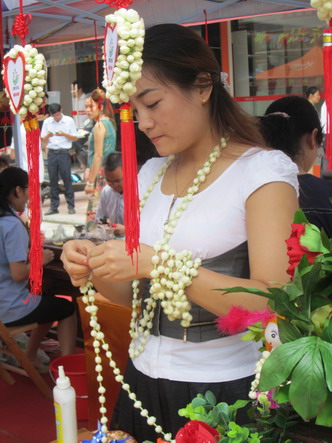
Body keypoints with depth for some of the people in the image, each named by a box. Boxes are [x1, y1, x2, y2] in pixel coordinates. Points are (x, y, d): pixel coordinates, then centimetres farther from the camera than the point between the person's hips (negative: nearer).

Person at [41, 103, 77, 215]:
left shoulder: (69, 121, 2)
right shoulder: (47, 122, 8)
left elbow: (74, 138, 4)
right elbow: (43, 140, 11)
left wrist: (64, 134, -13)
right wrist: (48, 136, -11)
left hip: (64, 152, -2)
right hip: (51, 152, 2)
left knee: (67, 179, -2)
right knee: (53, 180, 4)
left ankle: (71, 206, 5)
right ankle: (54, 206, 9)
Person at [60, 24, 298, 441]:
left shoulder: (262, 170, -11)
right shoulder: (151, 174, 7)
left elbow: (272, 302, -22)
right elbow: (132, 293, 11)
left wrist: (159, 262, -28)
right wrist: (96, 269, -10)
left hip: (223, 388, -5)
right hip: (146, 378, 6)